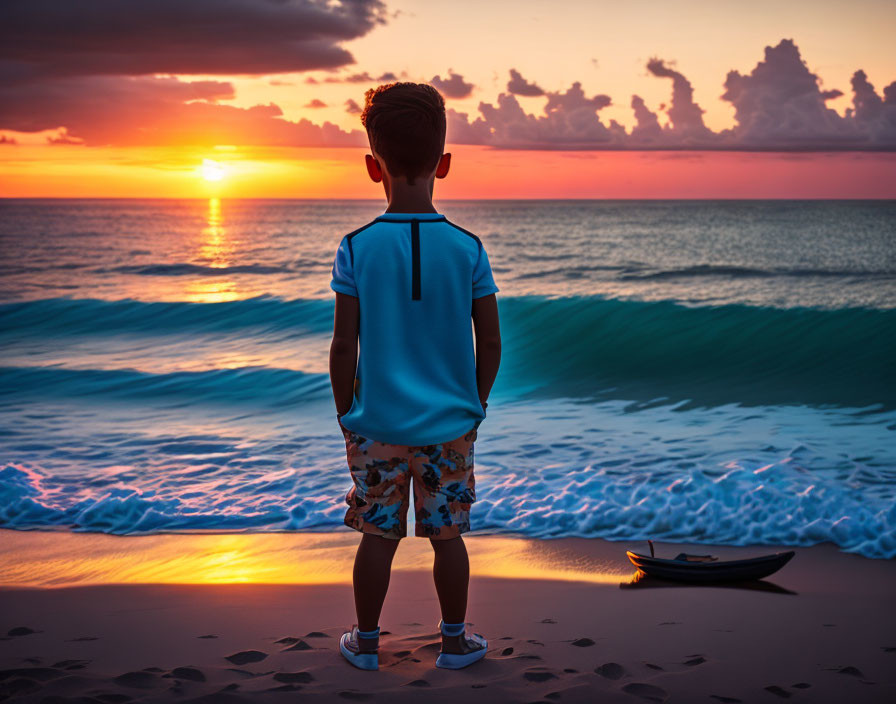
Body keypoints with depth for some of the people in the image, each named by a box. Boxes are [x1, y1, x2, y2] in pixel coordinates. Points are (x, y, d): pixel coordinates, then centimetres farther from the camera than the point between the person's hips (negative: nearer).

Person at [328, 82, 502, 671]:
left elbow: (344, 345, -7)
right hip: (449, 424, 1)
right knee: (447, 533, 12)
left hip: (376, 423, 0)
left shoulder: (356, 247, -9)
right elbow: (491, 343, -3)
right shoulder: (467, 247, -7)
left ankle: (366, 641, 26)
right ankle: (455, 640, 26)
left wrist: (346, 412, 6)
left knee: (379, 534, 11)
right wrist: (476, 403, 13)